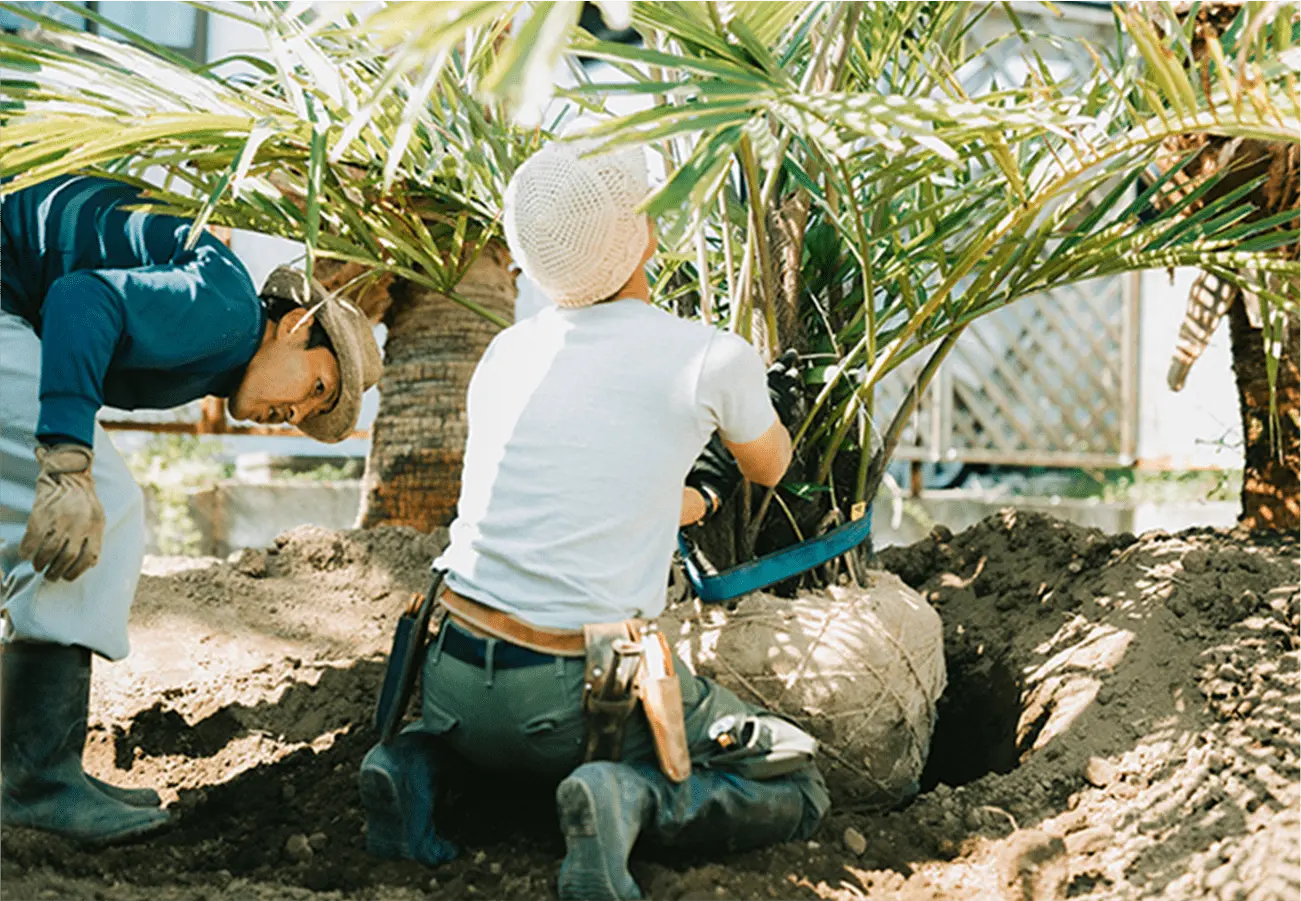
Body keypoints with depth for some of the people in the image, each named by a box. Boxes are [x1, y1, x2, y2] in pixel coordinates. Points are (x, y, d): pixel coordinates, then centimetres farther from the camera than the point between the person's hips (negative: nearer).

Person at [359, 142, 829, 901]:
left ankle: (423, 752, 10)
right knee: (800, 791, 13)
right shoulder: (714, 359, -8)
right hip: (575, 700, -5)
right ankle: (637, 795, -13)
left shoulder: (506, 352, 7)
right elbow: (769, 469, 16)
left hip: (453, 686, 5)